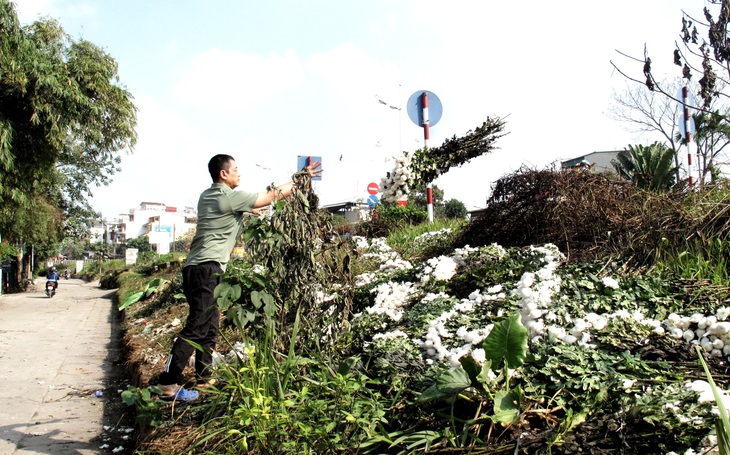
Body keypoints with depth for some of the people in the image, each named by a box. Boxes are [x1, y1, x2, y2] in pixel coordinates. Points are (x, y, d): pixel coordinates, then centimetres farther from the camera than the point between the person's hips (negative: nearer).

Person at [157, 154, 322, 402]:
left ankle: (204, 377, 20)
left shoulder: (207, 197, 17)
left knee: (210, 326, 15)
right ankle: (169, 383, -14)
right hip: (207, 268, -10)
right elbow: (273, 195, 1)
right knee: (197, 327, -12)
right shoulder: (231, 197, -7)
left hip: (196, 268, 10)